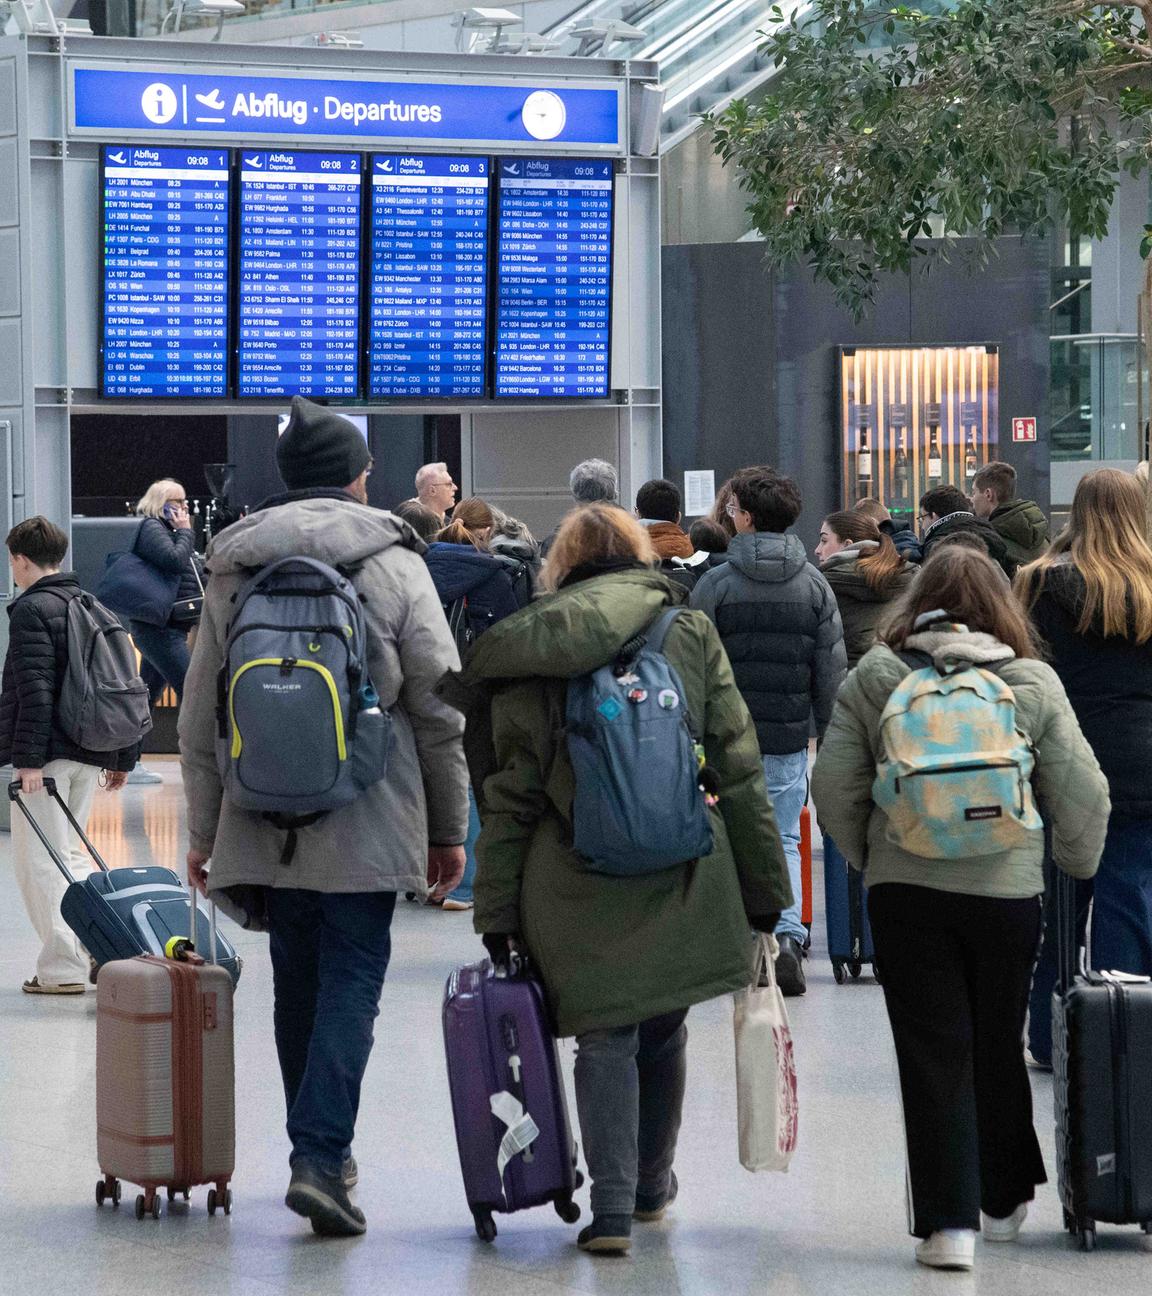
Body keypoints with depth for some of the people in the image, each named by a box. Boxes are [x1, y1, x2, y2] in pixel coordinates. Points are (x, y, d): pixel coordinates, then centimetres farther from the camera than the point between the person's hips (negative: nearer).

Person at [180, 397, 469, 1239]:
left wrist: (204, 832, 17)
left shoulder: (232, 571, 7)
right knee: (352, 978, -2)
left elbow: (200, 719, 9)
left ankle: (324, 1151, 24)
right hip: (365, 823, -4)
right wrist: (449, 828, 5)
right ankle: (320, 1155, -15)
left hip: (264, 822, 4)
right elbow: (440, 709, -3)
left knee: (297, 982, 14)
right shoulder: (392, 564, -2)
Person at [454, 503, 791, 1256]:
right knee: (662, 1031, 17)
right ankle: (653, 1185, 33)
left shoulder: (531, 661, 1)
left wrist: (497, 911, 4)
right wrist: (764, 885, 8)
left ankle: (612, 1202, -9)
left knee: (605, 1039, 4)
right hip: (681, 880, 1)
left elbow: (511, 796, 1)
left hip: (576, 884, -1)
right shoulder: (690, 636, 3)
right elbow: (739, 771, 3)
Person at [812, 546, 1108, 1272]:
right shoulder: (1033, 682, -1)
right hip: (1007, 889, 1)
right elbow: (1083, 794, -1)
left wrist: (869, 857, 14)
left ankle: (949, 1222, -4)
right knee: (998, 1049, 17)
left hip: (904, 889, 0)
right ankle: (1004, 1202, 29)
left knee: (933, 1058, 3)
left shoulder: (874, 678, 0)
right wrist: (1077, 868, 16)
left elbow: (835, 788, -1)